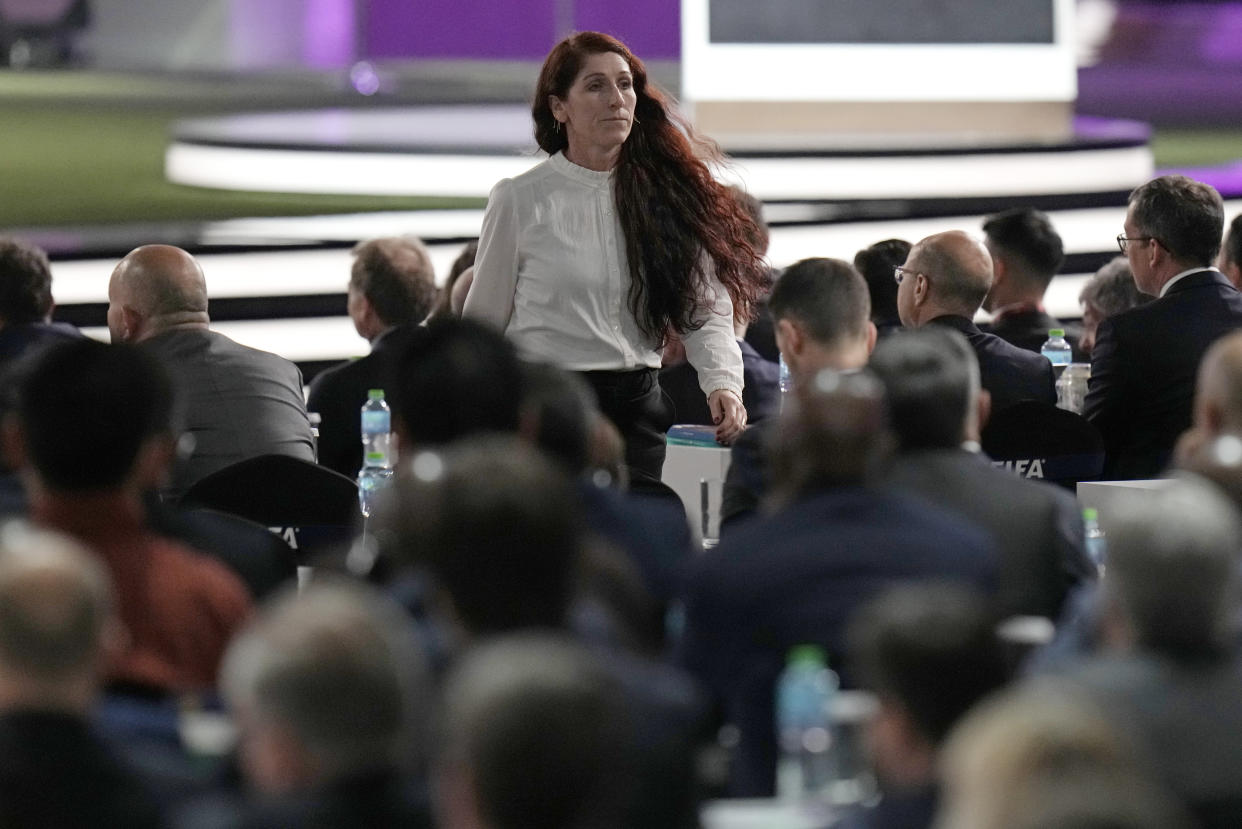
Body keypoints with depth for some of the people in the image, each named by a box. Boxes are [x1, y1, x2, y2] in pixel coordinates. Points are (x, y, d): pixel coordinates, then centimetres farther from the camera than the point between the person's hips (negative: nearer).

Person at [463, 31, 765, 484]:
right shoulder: (519, 200, -1)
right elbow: (483, 323, 4)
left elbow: (705, 306, 2)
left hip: (638, 408, 3)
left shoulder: (667, 195, 6)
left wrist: (722, 382, -16)